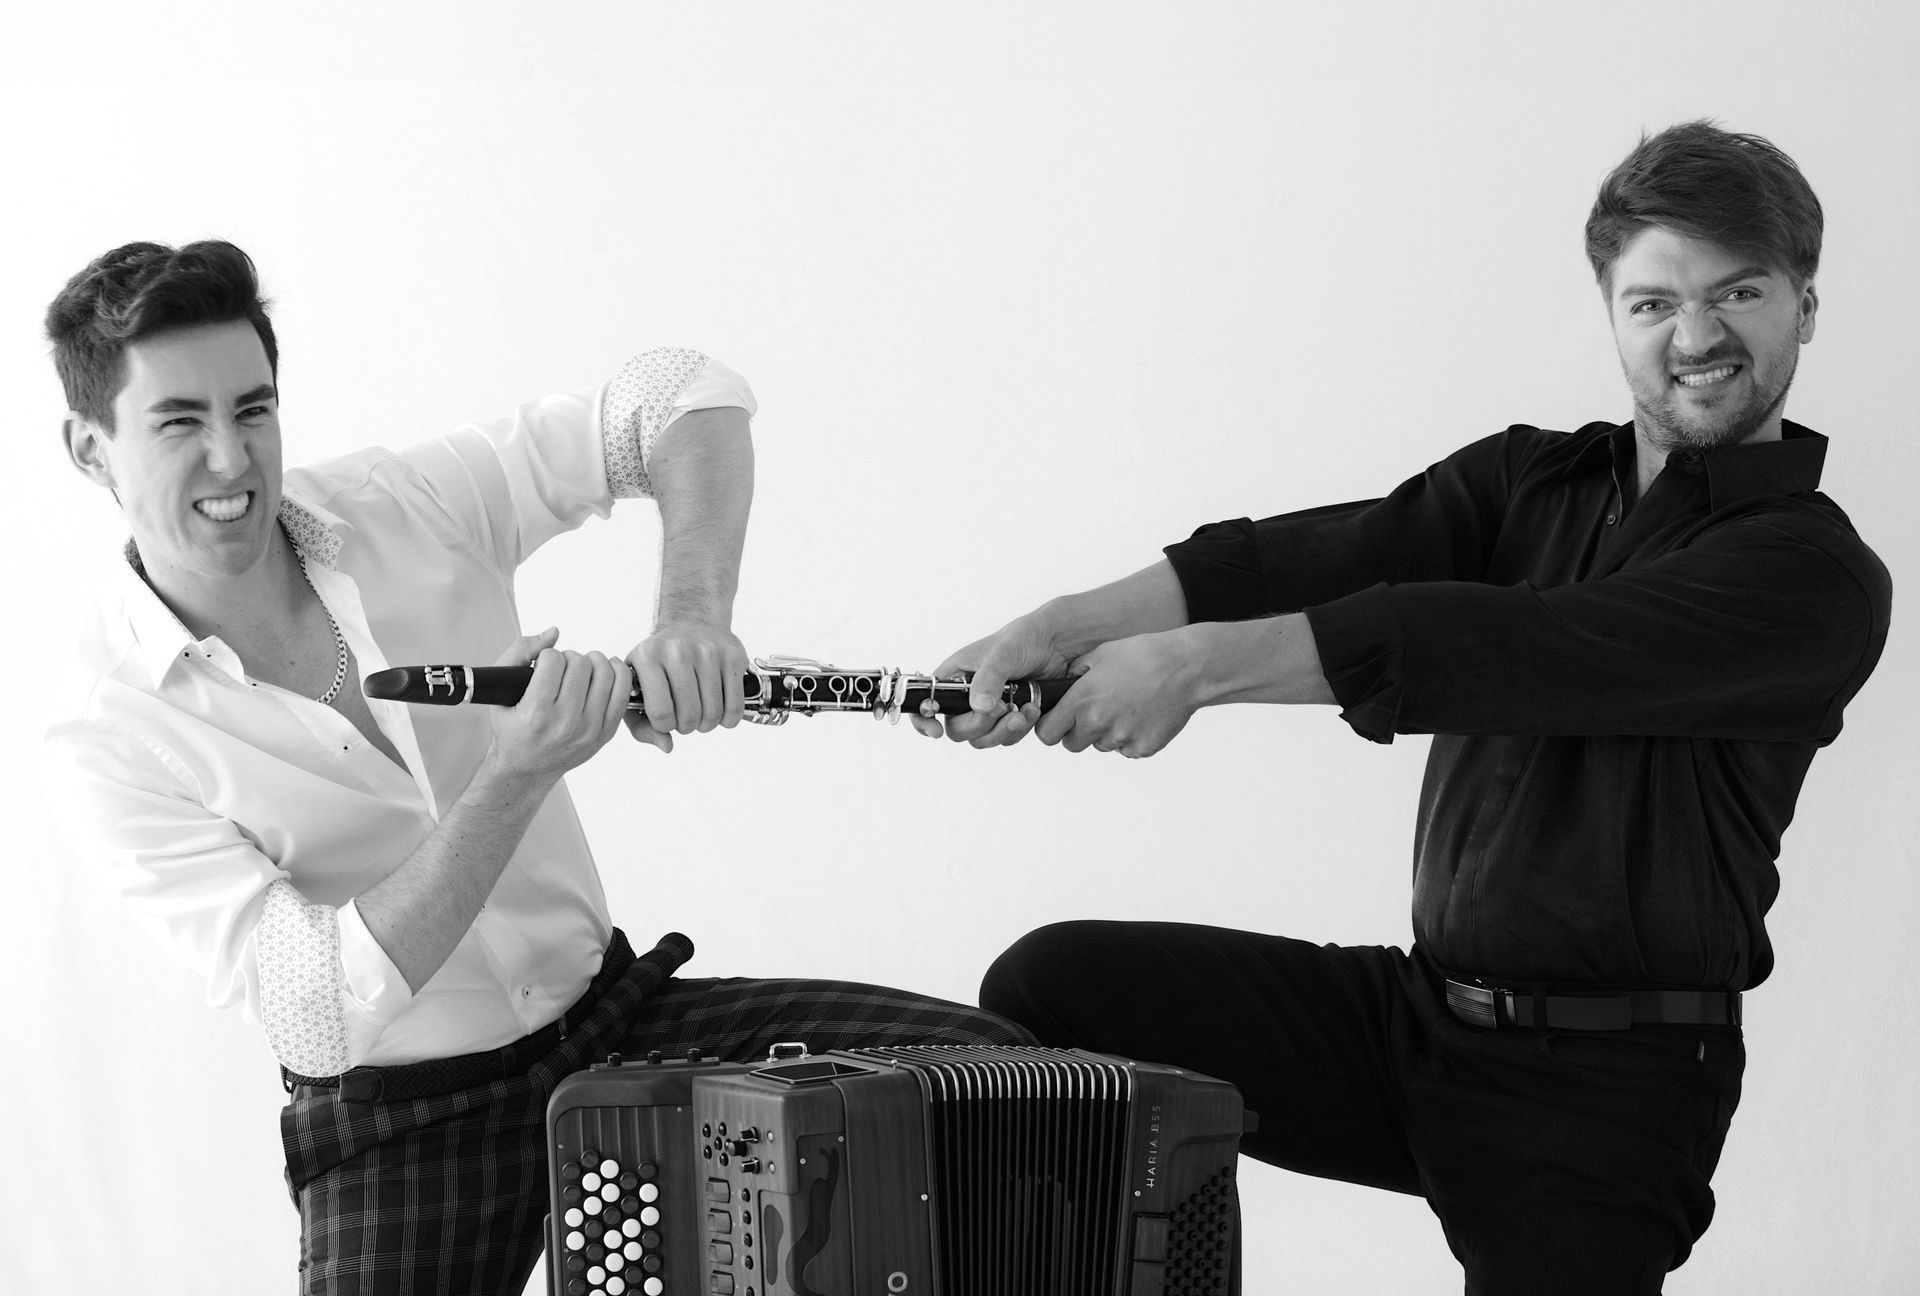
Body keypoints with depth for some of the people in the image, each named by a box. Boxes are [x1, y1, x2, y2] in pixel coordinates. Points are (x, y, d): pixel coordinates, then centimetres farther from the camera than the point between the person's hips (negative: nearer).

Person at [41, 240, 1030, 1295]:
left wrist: (695, 612, -20)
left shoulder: (408, 509, -5)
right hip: (396, 1130, -3)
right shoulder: (107, 734, -14)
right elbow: (315, 1009, -23)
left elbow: (680, 396, -1)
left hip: (612, 1012, 4)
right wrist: (514, 775, -32)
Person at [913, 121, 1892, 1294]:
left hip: (1603, 1090, -5)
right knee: (1050, 988, -5)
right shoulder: (1528, 479, 10)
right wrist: (1067, 625, -24)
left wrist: (1203, 663, -29)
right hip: (1415, 1011, 5)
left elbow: (1513, 645, -23)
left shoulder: (1818, 575, -10)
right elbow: (1336, 555, -8)